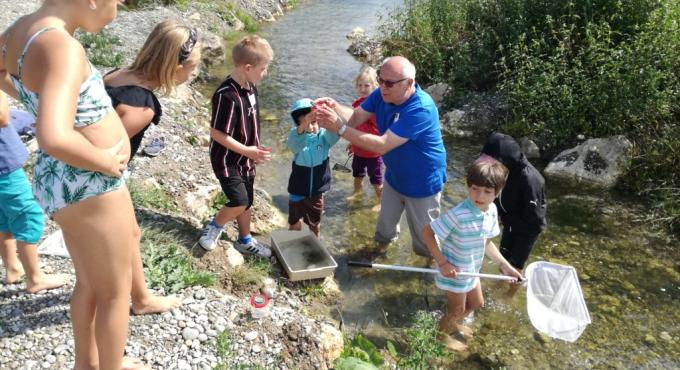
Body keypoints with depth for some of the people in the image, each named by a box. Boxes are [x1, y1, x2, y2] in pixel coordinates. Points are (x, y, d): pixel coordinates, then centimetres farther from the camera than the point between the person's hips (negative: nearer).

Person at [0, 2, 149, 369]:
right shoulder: (62, 46, -27)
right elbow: (55, 139, -39)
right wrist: (107, 162, -22)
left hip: (60, 179, 10)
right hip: (87, 185, -9)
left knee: (89, 281, 26)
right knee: (115, 290, 12)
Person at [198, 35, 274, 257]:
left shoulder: (250, 88, 0)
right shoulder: (227, 96, -27)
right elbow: (216, 133, -24)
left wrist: (255, 151, 16)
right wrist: (247, 151, -23)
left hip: (246, 159, 8)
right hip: (227, 160, -8)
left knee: (246, 202, 17)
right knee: (239, 202, -15)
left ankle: (245, 241, 36)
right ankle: (214, 226, 14)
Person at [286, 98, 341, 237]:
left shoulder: (324, 137, -11)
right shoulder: (297, 139, -14)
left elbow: (335, 133, -33)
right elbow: (293, 139, -38)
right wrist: (302, 126, -60)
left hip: (317, 192, 1)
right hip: (297, 192, -1)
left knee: (315, 224, 22)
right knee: (294, 224, 17)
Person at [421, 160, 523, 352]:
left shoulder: (491, 211, -11)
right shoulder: (458, 215, -36)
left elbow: (486, 242, 3)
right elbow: (427, 232, -29)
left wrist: (505, 265, 1)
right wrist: (442, 263, -27)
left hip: (472, 269, 7)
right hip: (455, 272, -7)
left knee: (477, 303, 29)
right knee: (458, 309, 17)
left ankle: (454, 323, 58)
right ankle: (442, 332, 49)